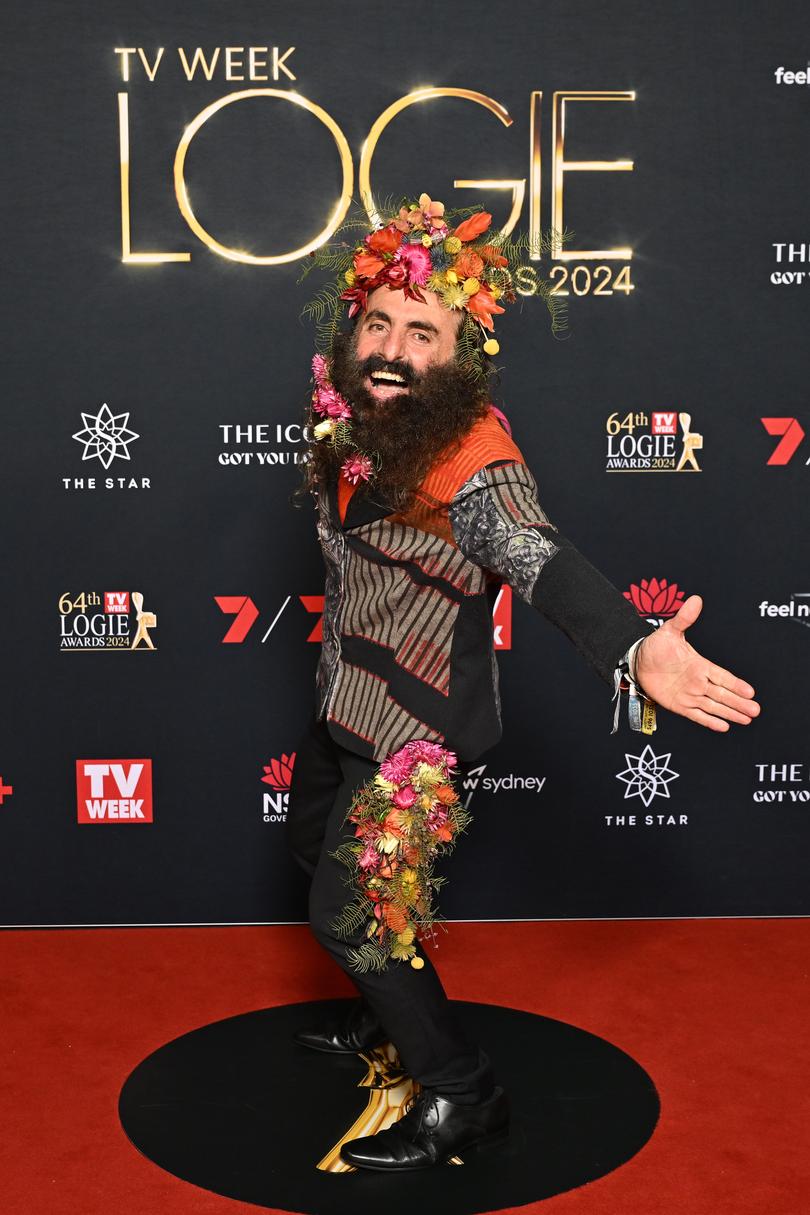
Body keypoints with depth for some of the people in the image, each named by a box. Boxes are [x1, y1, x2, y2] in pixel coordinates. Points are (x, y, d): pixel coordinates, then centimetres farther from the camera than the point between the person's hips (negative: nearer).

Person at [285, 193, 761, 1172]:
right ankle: (391, 1018, 50)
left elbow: (543, 564, -47)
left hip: (413, 728, -9)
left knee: (343, 913, -2)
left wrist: (633, 649, -63)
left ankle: (461, 1097, 19)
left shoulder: (472, 457, -29)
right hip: (343, 703, 9)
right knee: (313, 845, 26)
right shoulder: (350, 424, -5)